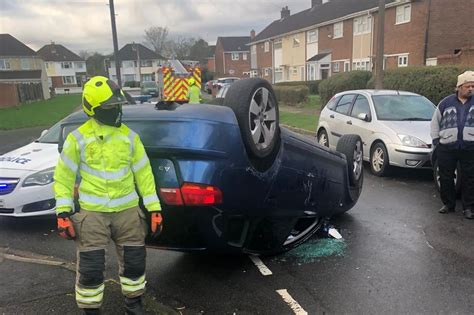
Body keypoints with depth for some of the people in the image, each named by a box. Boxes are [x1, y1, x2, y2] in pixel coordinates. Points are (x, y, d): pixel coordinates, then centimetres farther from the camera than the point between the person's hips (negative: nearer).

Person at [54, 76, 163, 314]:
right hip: (92, 214, -2)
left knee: (134, 261, 12)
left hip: (128, 211, 3)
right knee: (90, 268, 3)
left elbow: (143, 173, 4)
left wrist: (154, 208, 1)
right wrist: (63, 212, -6)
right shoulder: (78, 138, -4)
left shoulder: (129, 137, 2)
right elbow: (64, 176, 1)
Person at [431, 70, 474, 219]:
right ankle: (448, 204, 22)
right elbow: (435, 121, 13)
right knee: (446, 178, 7)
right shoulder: (446, 103, 6)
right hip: (447, 148, 1)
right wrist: (436, 139, 6)